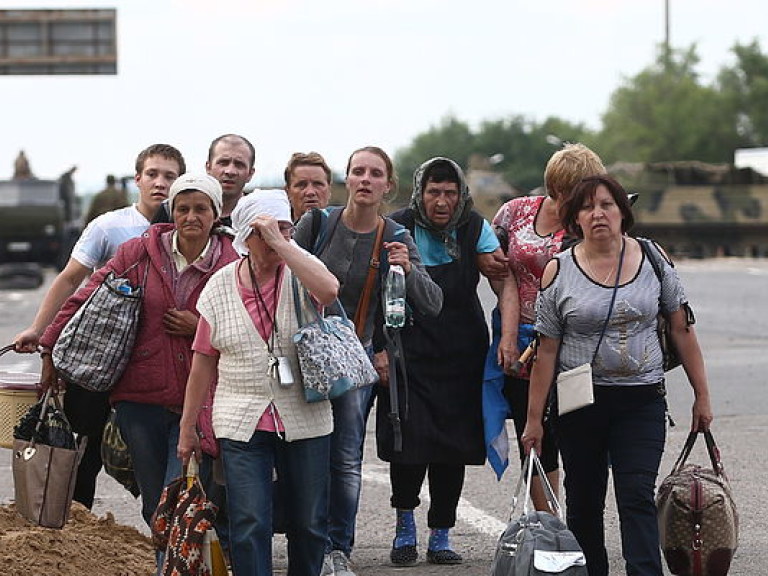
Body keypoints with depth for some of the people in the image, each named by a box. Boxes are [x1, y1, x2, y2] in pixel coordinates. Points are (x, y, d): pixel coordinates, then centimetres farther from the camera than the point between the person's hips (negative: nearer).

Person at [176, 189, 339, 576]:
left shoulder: (300, 271, 0)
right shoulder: (220, 286, 4)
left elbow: (328, 290, -26)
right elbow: (204, 362, 9)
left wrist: (281, 243, -21)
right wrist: (187, 428, 12)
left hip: (305, 422, 0)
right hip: (242, 424, 0)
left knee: (309, 524, 8)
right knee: (249, 525, -10)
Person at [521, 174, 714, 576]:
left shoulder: (653, 259, 2)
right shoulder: (558, 272, -2)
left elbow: (681, 331, 7)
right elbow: (546, 351, -1)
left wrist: (702, 396, 6)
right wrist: (534, 419, -2)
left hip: (642, 401, -1)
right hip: (579, 403, 1)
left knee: (637, 497, -12)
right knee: (584, 502, 9)